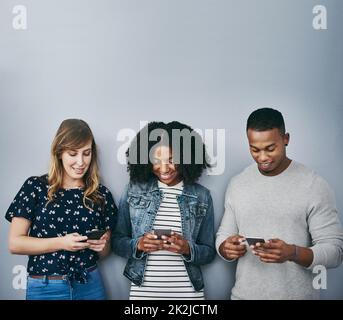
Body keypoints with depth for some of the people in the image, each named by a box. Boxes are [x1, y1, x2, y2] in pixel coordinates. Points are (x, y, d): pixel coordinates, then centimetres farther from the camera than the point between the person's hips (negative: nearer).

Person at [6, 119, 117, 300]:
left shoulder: (101, 194, 1)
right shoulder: (35, 187, -6)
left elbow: (104, 252, 9)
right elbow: (14, 243, -8)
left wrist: (101, 245, -14)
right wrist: (61, 243, -19)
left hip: (90, 285, 2)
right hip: (45, 288, -2)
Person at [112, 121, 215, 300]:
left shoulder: (202, 196, -3)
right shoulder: (134, 189, -2)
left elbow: (209, 252, 2)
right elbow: (117, 241, 2)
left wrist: (187, 249, -17)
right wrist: (138, 244, -16)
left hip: (187, 291, 0)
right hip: (142, 290, 0)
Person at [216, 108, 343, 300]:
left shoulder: (315, 186, -12)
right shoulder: (237, 184, 1)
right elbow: (223, 236, 6)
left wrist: (293, 253, -29)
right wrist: (226, 248, -16)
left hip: (296, 295, -3)